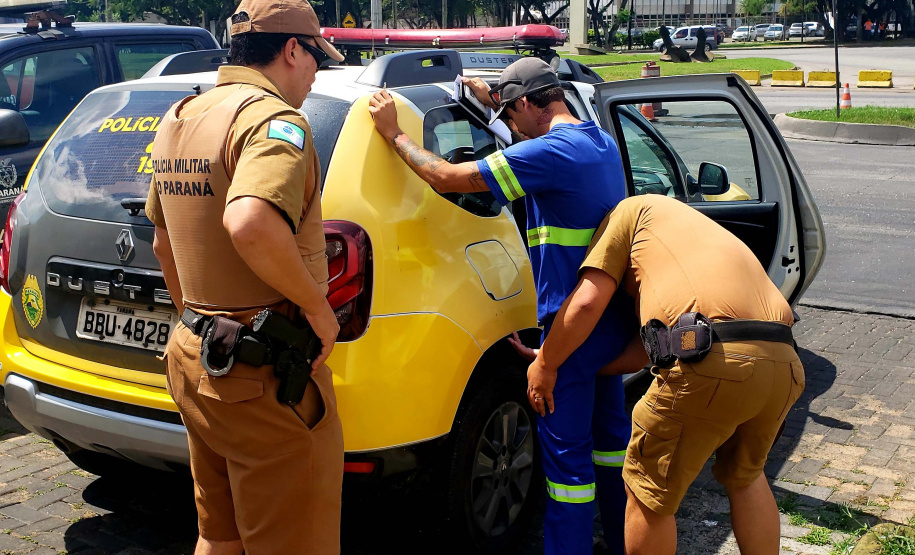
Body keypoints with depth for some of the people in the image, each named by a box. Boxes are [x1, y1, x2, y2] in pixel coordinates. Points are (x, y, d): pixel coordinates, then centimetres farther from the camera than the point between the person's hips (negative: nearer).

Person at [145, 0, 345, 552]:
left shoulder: (178, 119, 12)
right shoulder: (275, 119, -18)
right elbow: (249, 225, -37)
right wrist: (317, 305, -23)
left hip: (194, 360, 9)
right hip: (266, 378, -9)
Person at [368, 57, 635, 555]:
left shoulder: (549, 153, -21)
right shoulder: (602, 144, 8)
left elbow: (446, 178, -21)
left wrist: (393, 134, -7)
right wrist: (493, 98, 30)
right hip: (612, 315, 10)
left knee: (566, 447, 0)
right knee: (607, 426, 22)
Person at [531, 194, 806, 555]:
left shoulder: (635, 210, 19)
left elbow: (587, 302, 4)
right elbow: (646, 350, 34)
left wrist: (545, 364, 19)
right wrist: (562, 362, 40)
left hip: (712, 361, -8)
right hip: (784, 366, 8)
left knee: (648, 494, 12)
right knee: (744, 476, 33)